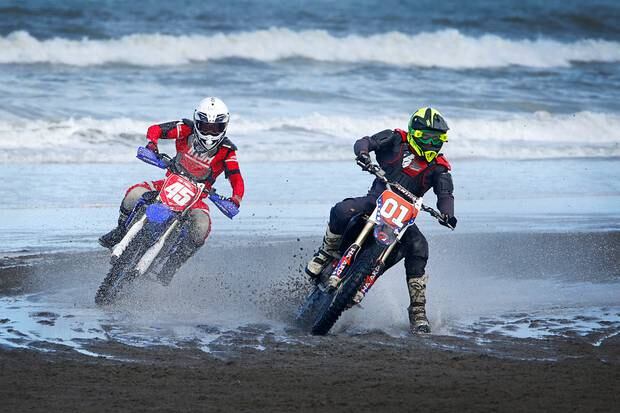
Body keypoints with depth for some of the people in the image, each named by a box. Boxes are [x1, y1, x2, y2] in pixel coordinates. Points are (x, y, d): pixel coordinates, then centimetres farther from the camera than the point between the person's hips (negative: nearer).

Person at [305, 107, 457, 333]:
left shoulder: (438, 167, 3)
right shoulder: (397, 140, 1)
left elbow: (445, 193, -11)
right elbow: (365, 142, -7)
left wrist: (446, 213, -33)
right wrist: (363, 152, -32)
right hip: (375, 201, -1)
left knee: (418, 249, -23)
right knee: (341, 212, -32)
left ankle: (418, 312, -14)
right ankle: (326, 253, -3)